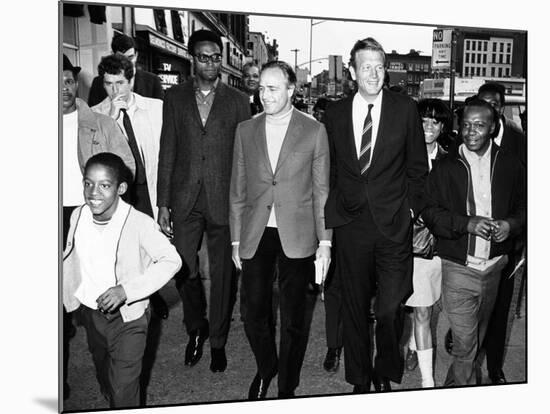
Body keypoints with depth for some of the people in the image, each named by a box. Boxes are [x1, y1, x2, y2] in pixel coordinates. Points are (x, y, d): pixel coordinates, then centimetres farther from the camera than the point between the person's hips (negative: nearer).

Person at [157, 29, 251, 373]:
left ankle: (218, 341, 26)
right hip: (184, 201, 1)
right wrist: (163, 202, 1)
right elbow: (167, 151, 6)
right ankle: (196, 329, 32)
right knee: (184, 271, 5)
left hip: (224, 201, -1)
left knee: (223, 274, 6)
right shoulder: (175, 98, 8)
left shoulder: (238, 100, 5)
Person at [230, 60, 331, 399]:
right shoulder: (245, 130, 6)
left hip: (297, 239, -2)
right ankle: (265, 369, 39)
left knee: (293, 320, 8)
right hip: (255, 238, 2)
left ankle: (288, 386, 29)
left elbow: (322, 190, 0)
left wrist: (325, 242, -3)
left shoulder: (314, 131, -1)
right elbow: (237, 190, 8)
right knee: (255, 316, 10)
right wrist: (236, 240, 7)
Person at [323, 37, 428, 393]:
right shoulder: (335, 113, 5)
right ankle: (360, 379, 30)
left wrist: (411, 208, 1)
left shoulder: (406, 109, 0)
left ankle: (386, 374, 25)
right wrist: (333, 210, 7)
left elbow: (418, 166, 7)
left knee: (391, 308, -2)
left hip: (394, 224, -2)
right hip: (350, 224, 2)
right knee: (355, 307, 12)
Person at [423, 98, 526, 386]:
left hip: (495, 266, 3)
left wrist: (511, 225, -11)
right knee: (465, 343, -5)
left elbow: (524, 207, 10)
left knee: (478, 337, 18)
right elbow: (430, 212, -5)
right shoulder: (445, 167, -1)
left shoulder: (511, 165, 4)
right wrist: (467, 224, -19)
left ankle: (454, 382, 39)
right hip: (458, 267, -3)